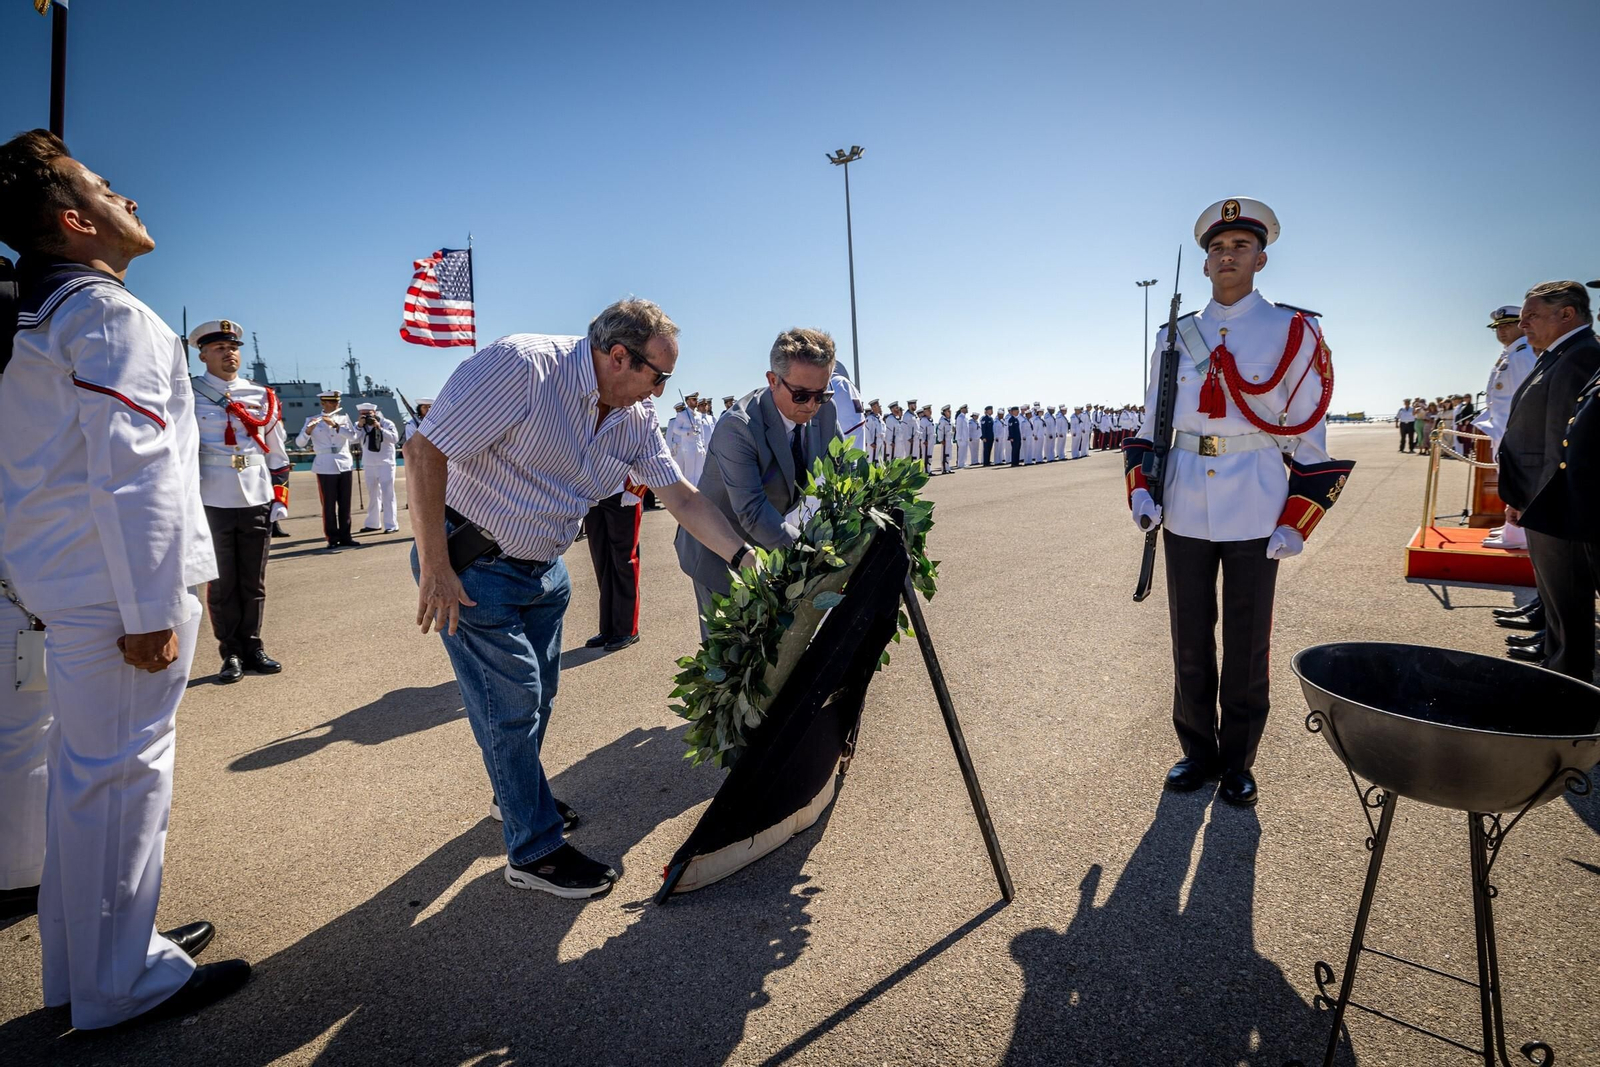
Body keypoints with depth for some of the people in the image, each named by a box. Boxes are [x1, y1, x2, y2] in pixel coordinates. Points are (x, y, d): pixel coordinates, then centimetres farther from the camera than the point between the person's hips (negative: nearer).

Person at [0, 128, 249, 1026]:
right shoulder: (112, 315, -12)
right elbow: (135, 474, -22)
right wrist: (151, 609, -21)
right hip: (114, 585, -10)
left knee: (87, 767, 18)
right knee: (122, 773, -1)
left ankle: (83, 956, 34)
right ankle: (123, 982, 14)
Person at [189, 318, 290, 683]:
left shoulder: (262, 396, 10)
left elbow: (276, 451, 13)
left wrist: (280, 497, 8)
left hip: (258, 501, 2)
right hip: (212, 504, -2)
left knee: (254, 582, 9)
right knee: (222, 585, 5)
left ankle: (252, 648, 20)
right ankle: (231, 655, 15)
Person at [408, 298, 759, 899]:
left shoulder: (636, 418, -4)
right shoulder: (519, 366, -26)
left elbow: (681, 495, 1)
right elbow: (425, 451, -26)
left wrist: (744, 558, -7)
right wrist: (434, 569, -25)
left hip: (543, 569, 7)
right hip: (470, 563, -7)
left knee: (538, 692, 18)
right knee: (513, 701, -4)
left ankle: (515, 796, 44)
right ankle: (535, 852, 12)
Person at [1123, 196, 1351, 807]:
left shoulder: (1293, 332, 1)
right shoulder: (1175, 335, 9)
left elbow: (1309, 436, 0)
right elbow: (1151, 425, 13)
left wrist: (1295, 524, -5)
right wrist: (1142, 492, -1)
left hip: (1255, 513, -2)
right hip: (1184, 511, 2)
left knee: (1247, 646, 7)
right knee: (1190, 642, 10)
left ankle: (1238, 762, 24)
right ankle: (1198, 751, 27)